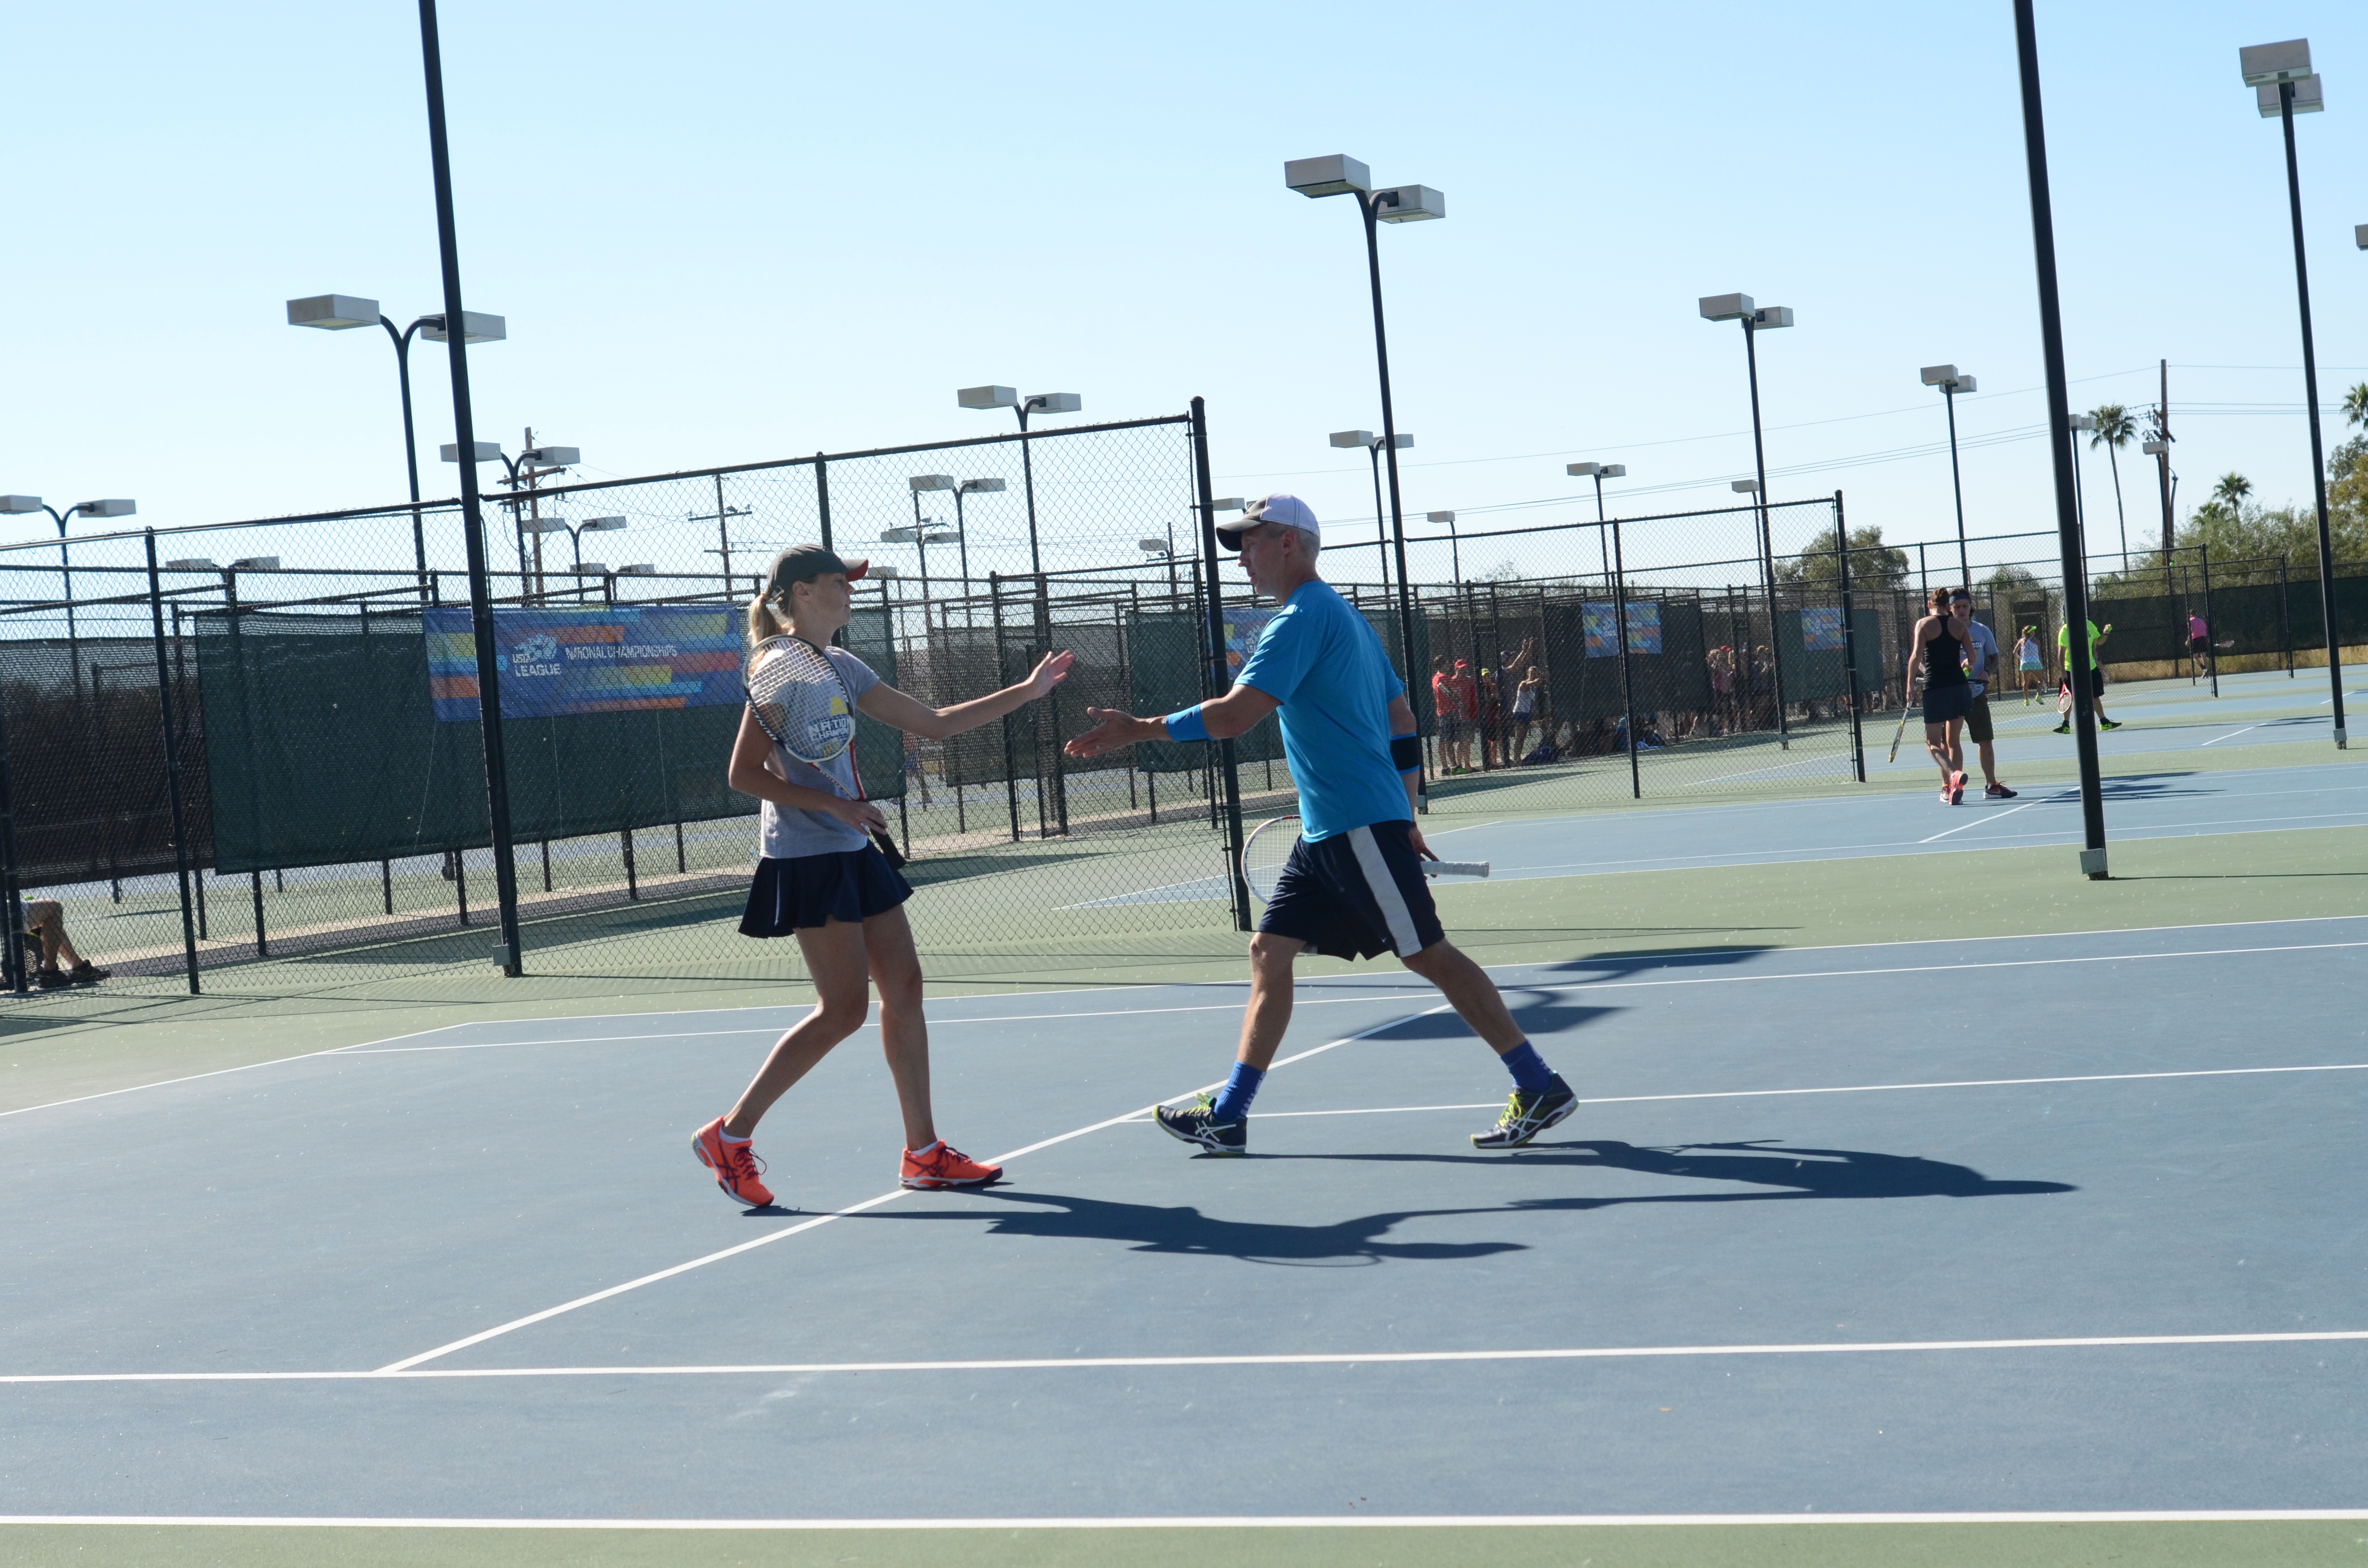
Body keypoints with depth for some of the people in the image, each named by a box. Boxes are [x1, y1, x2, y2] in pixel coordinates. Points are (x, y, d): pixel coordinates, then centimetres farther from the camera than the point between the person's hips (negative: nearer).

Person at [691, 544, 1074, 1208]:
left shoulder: (842, 667, 14)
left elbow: (935, 723, 18)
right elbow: (743, 774, -16)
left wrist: (1025, 691, 15)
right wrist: (833, 805, -21)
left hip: (854, 854, 9)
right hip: (806, 860, -9)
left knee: (904, 987, 6)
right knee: (843, 1010, -8)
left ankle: (924, 1152, 11)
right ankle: (730, 1135, 1)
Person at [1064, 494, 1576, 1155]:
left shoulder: (1302, 618, -12)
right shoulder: (1345, 617, 19)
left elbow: (1234, 715, -22)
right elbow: (1402, 725, 22)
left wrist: (1139, 729, -16)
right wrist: (1405, 819, 26)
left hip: (1361, 827, -10)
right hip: (1325, 831, 10)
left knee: (1429, 954, -6)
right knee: (1269, 952, 6)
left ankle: (1540, 1087, -1)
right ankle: (1227, 1115, 7)